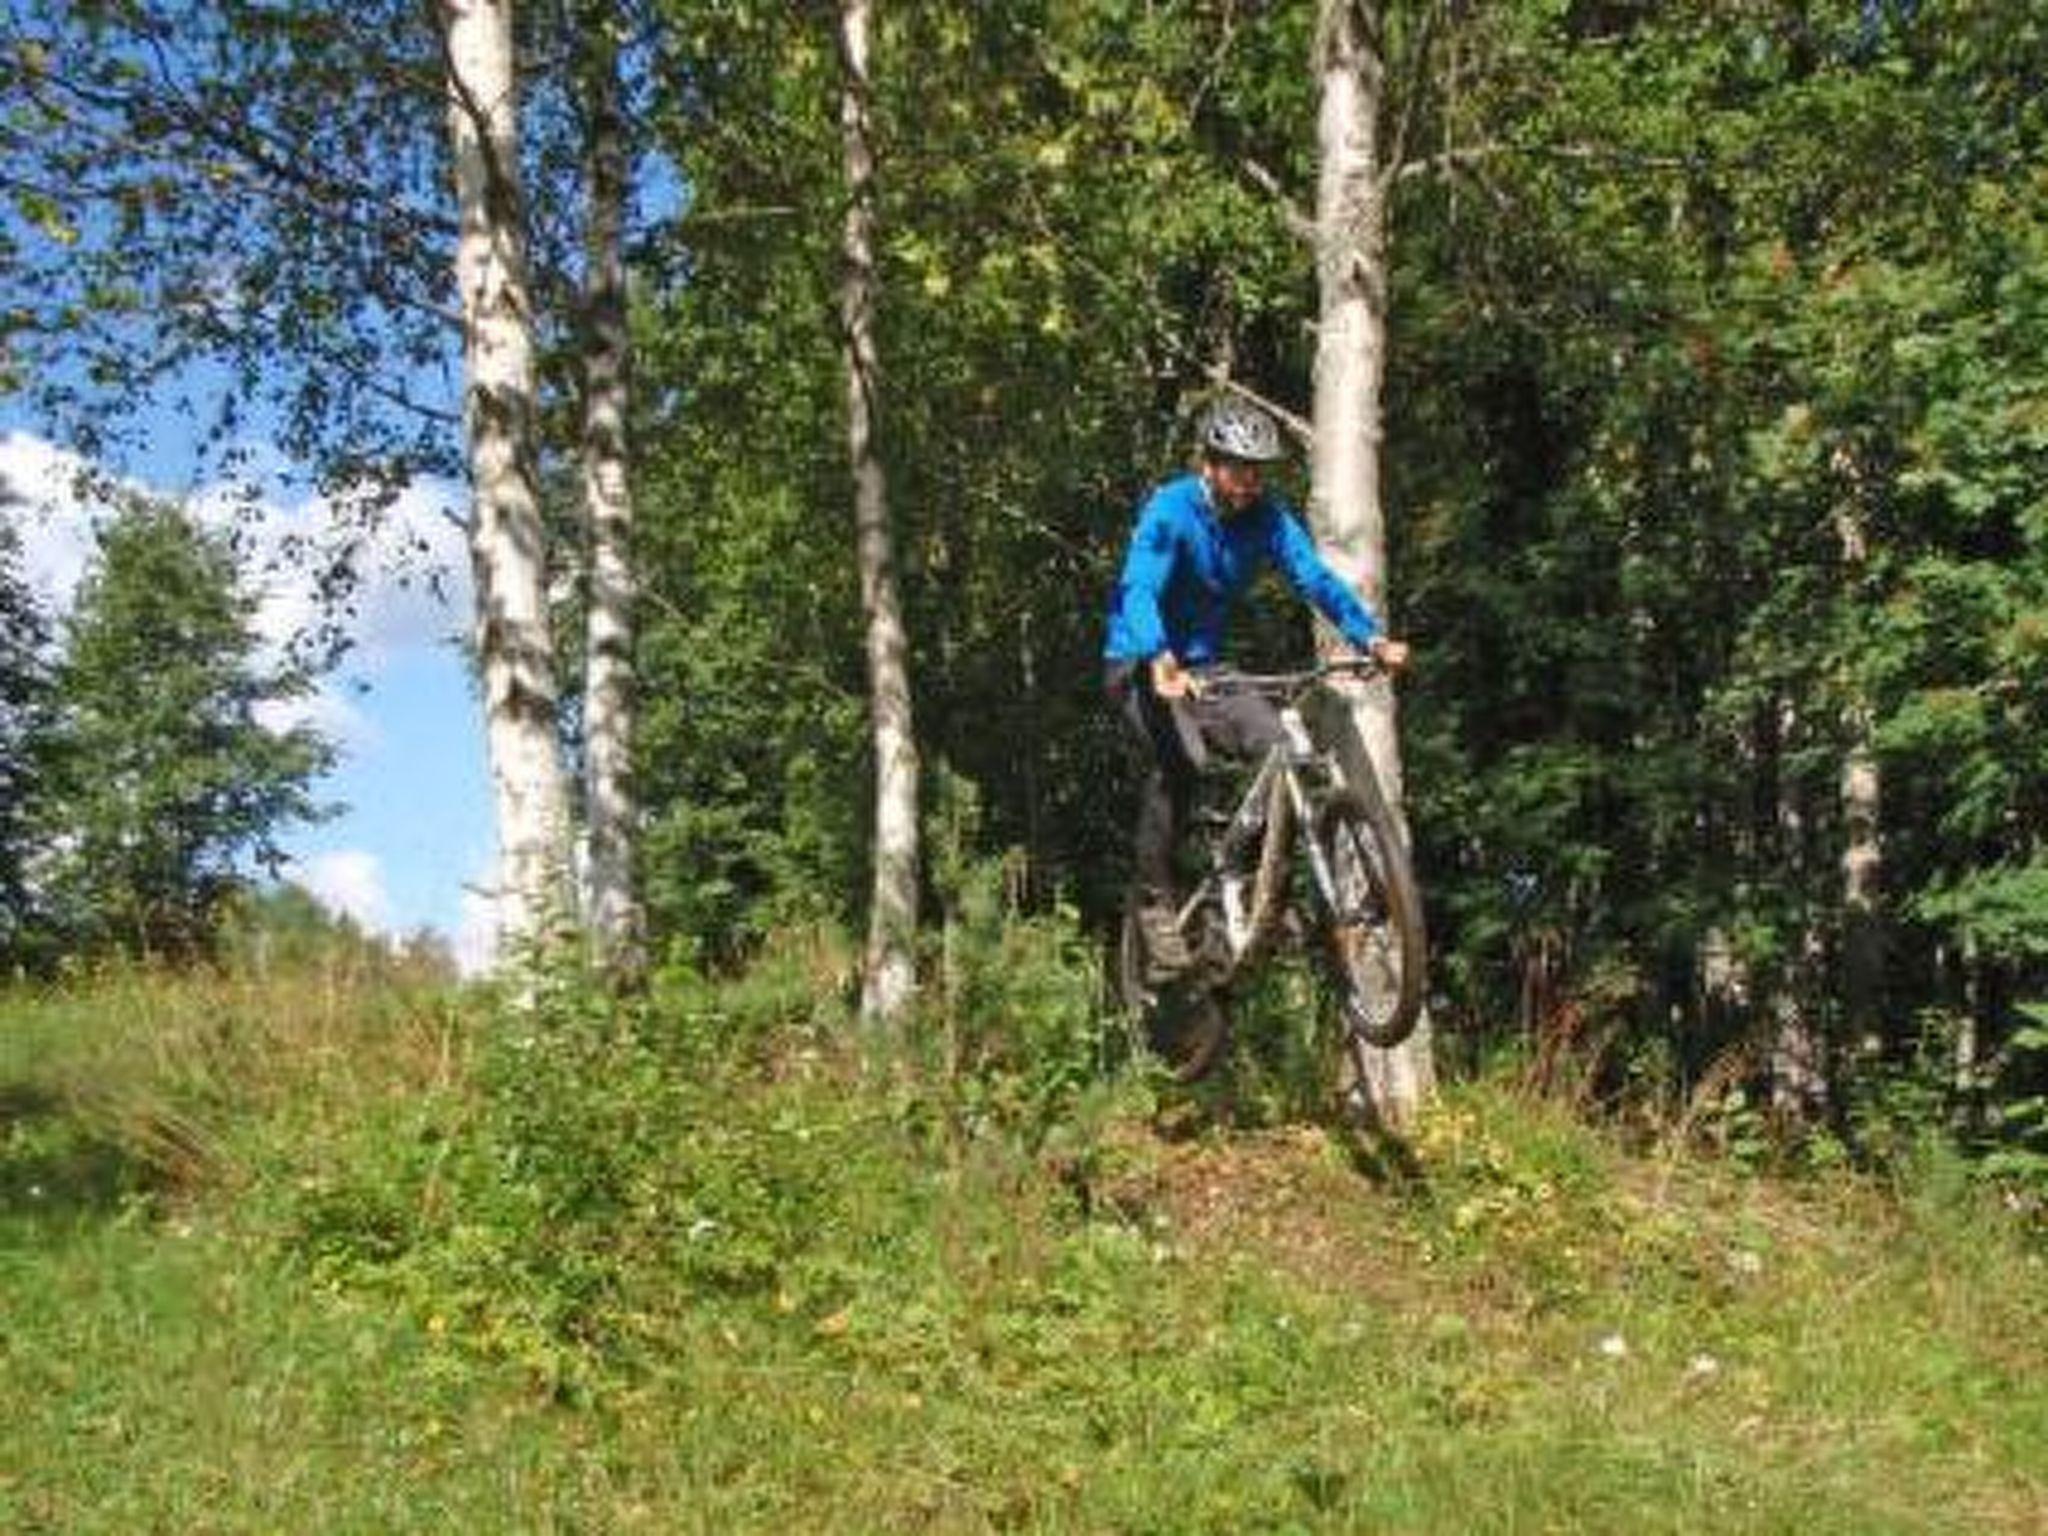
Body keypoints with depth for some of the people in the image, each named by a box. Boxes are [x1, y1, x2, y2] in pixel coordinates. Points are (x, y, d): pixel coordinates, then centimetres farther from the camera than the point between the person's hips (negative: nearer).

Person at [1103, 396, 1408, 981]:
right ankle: (1154, 900, -18)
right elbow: (1139, 589, -34)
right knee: (1180, 758, -32)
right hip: (1142, 664, -5)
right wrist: (1161, 662, -54)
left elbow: (1315, 577, -13)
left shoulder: (1267, 517, -4)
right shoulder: (1170, 510, -19)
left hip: (1203, 665, 5)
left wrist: (1371, 638, -31)